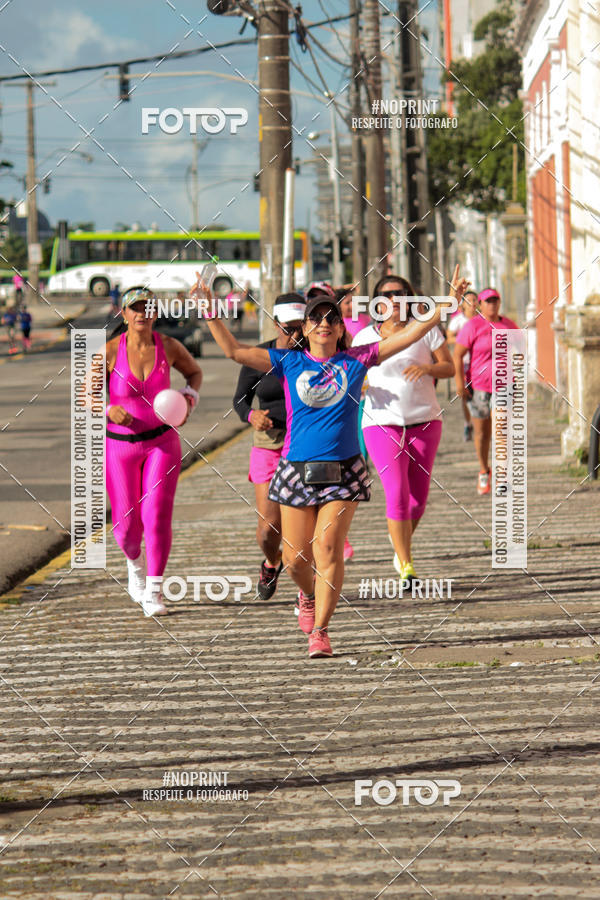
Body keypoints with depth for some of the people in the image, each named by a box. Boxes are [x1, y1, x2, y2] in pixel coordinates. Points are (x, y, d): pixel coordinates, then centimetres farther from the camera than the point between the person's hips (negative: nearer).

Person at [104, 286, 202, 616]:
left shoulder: (168, 347, -6)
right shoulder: (111, 351, -11)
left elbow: (195, 371, 15)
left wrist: (189, 398, -5)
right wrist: (109, 410, -23)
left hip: (162, 441, 0)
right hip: (120, 444, 0)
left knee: (157, 515, -12)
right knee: (126, 523, 4)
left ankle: (153, 592, 0)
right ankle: (135, 564, 40)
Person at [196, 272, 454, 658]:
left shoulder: (356, 361, 4)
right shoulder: (289, 363, 4)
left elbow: (410, 335, 2)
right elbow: (234, 349, 0)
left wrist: (444, 306, -5)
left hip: (343, 473, -1)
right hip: (297, 469, 1)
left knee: (328, 548, -13)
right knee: (296, 557, 5)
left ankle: (320, 630, -5)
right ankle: (309, 596, 39)